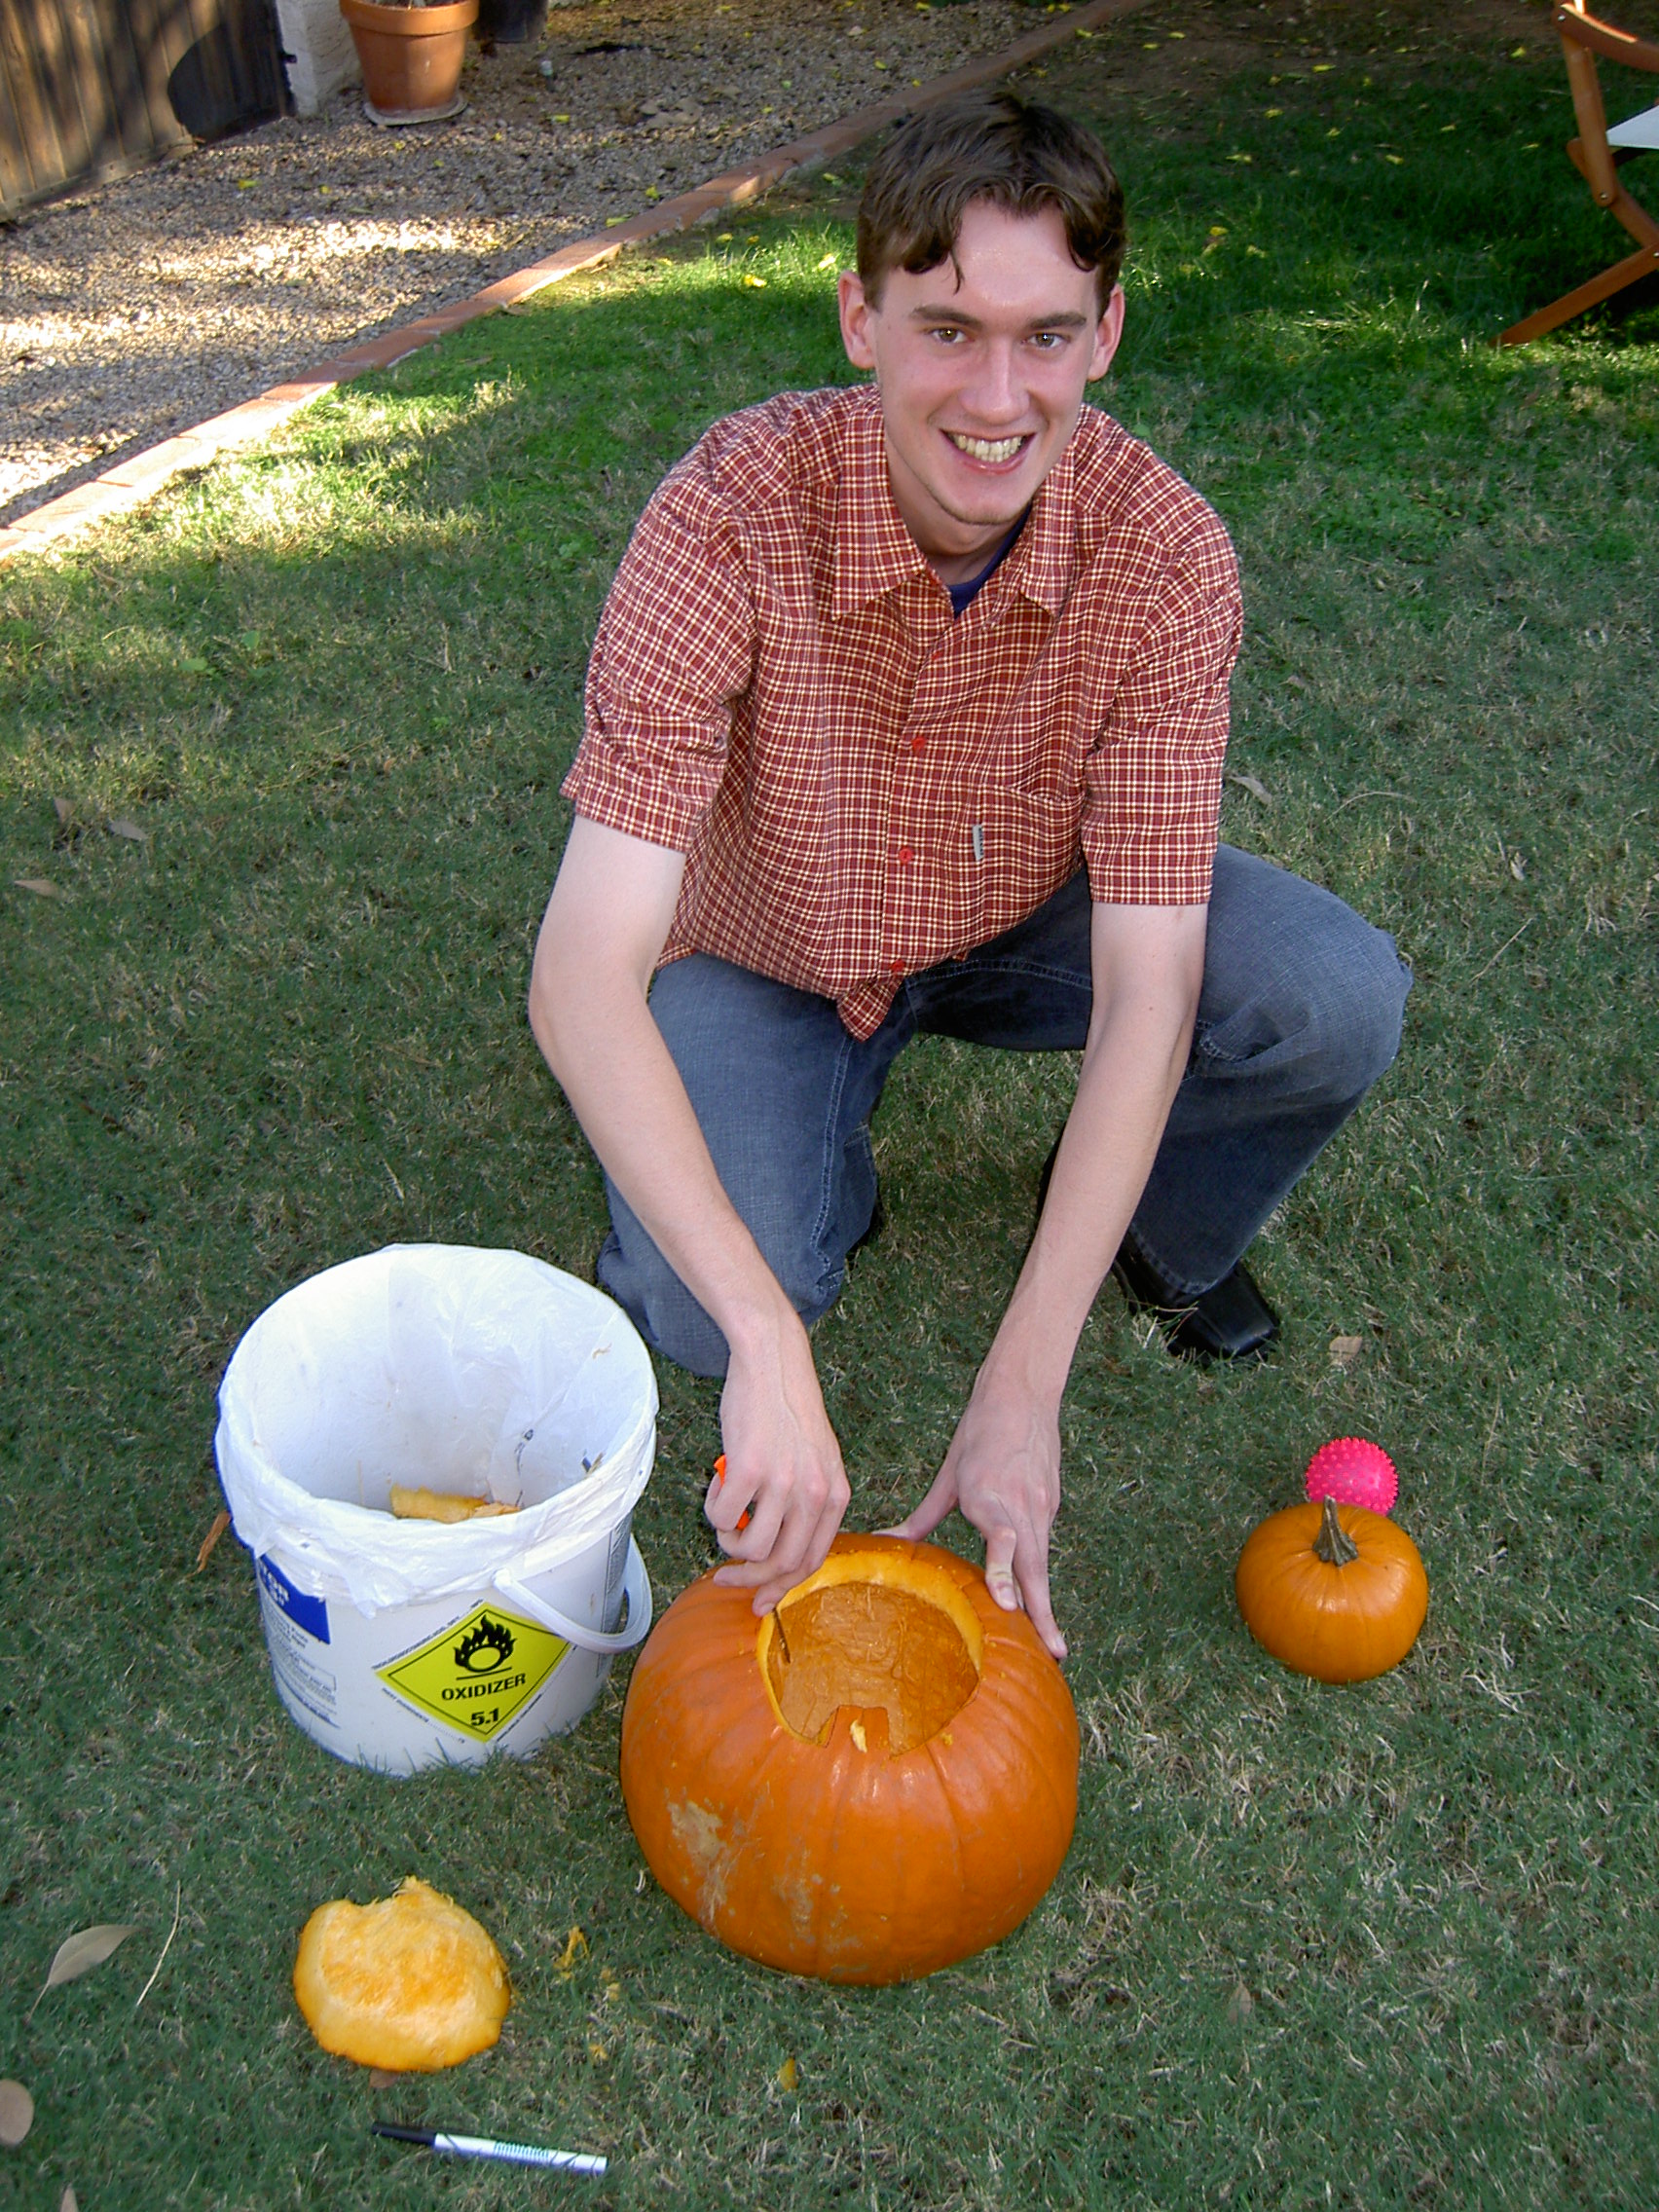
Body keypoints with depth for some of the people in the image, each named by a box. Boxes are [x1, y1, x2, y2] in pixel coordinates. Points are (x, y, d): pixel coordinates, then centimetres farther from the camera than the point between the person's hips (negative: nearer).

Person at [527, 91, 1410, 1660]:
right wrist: (770, 1351, -46)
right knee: (697, 1314, -26)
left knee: (1341, 1004, -23)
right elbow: (584, 971, -37)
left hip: (1027, 916, 2)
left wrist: (1023, 1388, -32)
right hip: (767, 949, -1)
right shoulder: (731, 517, -32)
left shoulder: (1165, 553, -26)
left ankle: (1156, 1225, 10)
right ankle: (824, 1172, 12)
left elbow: (1146, 991, -27)